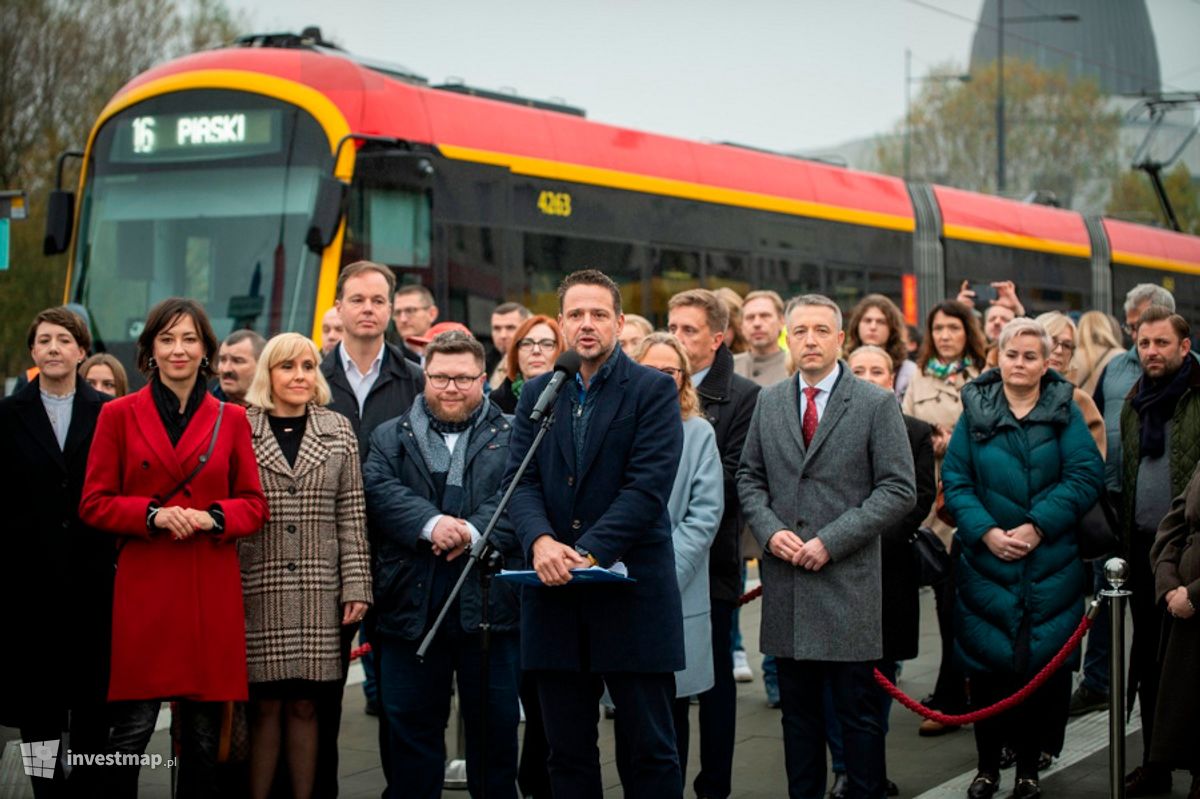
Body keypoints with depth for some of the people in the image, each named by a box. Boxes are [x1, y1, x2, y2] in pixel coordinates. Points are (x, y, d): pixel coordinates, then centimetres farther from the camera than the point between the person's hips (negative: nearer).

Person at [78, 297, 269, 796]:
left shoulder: (231, 420, 11)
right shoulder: (119, 415, 7)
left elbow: (255, 507, 11)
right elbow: (93, 504, 4)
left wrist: (210, 517, -9)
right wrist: (153, 514, -12)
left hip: (212, 591, 2)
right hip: (144, 587, -2)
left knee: (204, 733, 5)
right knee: (133, 727, -6)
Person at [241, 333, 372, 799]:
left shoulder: (338, 431, 11)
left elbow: (351, 514, 8)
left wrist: (356, 585, 2)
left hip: (318, 588, 2)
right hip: (258, 588, -2)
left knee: (305, 706, 3)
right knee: (265, 705, -1)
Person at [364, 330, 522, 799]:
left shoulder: (511, 438, 10)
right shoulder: (391, 438, 13)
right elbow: (382, 492, -3)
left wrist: (475, 531, -21)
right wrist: (431, 523, -20)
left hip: (489, 605, -1)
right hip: (411, 606, 1)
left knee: (495, 726, 5)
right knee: (411, 726, 6)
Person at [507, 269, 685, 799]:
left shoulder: (654, 390, -1)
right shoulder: (536, 394, 12)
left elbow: (648, 486, -11)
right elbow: (521, 480, 2)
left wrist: (588, 552, -20)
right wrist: (540, 541, -17)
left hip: (633, 592, -4)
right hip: (555, 596, 4)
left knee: (649, 752, 1)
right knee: (567, 754, 10)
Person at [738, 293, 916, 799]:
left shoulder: (876, 405, -2)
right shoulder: (769, 403, 11)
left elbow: (898, 489, -6)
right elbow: (750, 478, 16)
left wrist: (829, 541, -13)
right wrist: (769, 530, -5)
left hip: (847, 582, -4)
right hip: (785, 585, 4)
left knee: (858, 713, 0)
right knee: (798, 710, 10)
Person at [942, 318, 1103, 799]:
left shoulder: (1064, 412, 3)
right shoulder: (976, 412, 4)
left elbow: (1086, 476, -7)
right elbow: (955, 479, 0)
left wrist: (1037, 526, -15)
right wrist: (986, 531, -14)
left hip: (1049, 569, 0)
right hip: (986, 564, 0)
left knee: (1042, 666, 2)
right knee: (987, 667, 3)